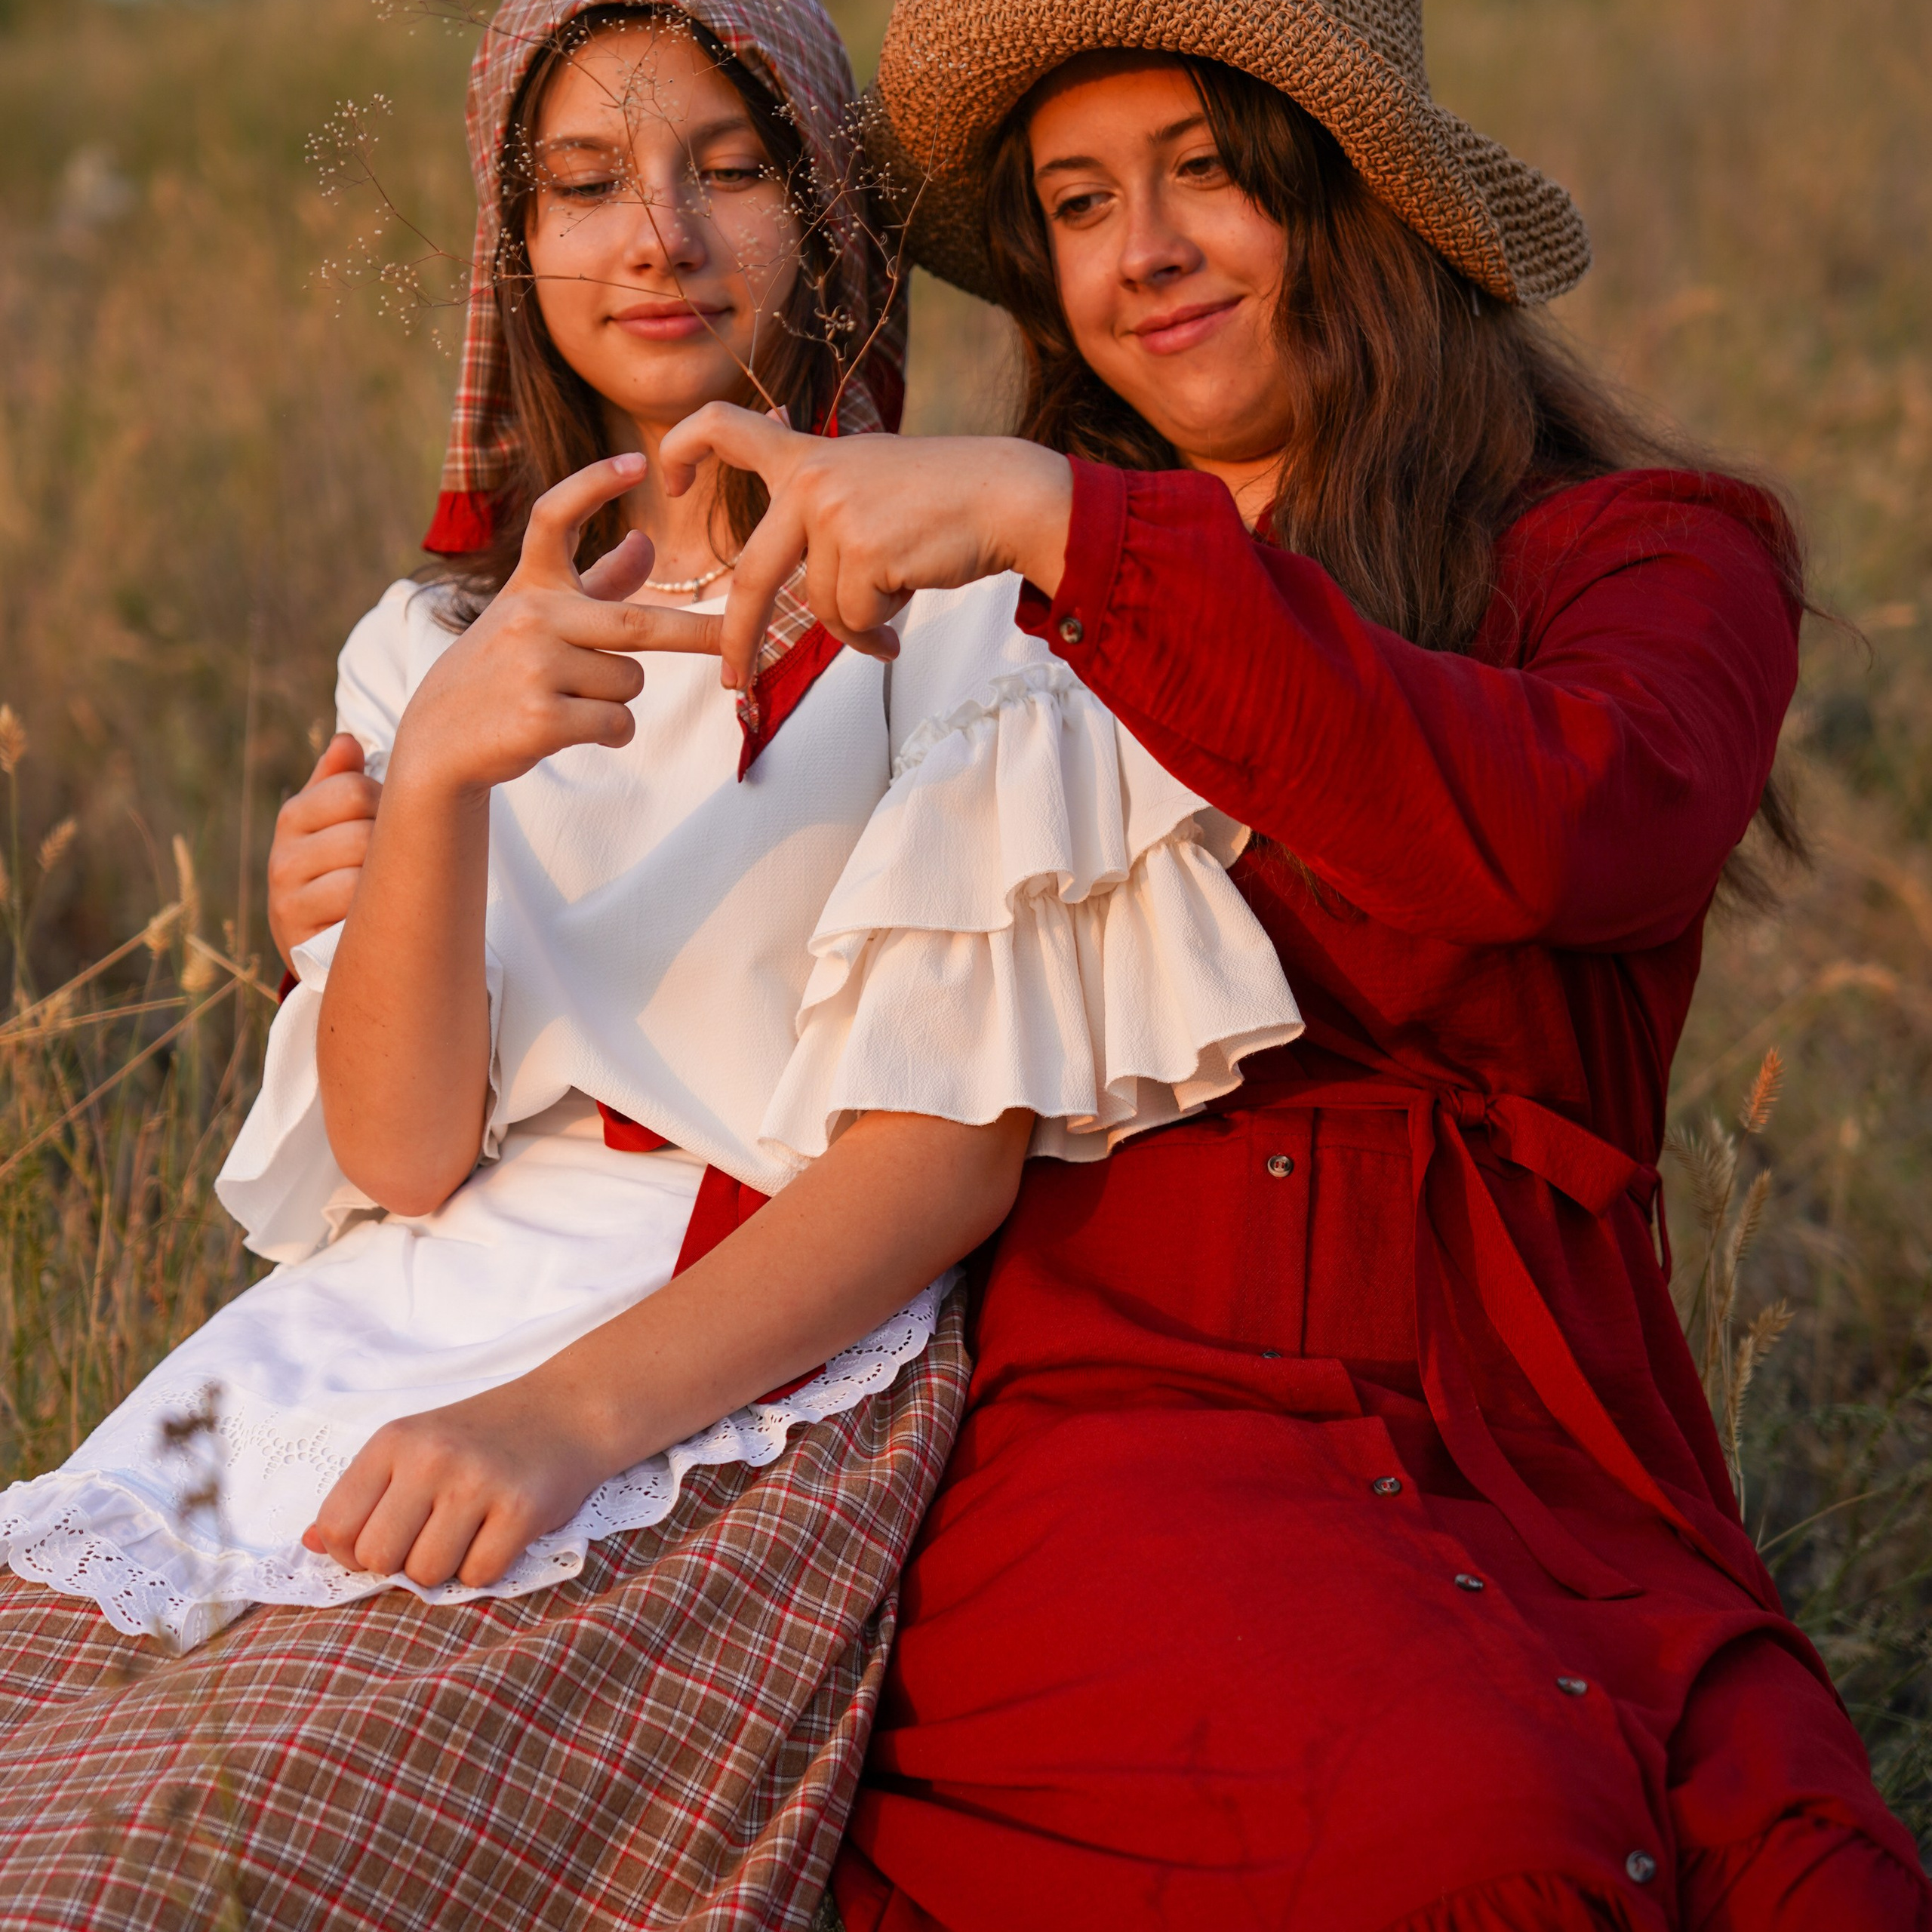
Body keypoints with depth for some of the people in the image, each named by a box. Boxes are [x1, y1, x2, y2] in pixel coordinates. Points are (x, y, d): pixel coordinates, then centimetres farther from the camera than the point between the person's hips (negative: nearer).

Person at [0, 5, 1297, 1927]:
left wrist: (569, 1414, -20)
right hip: (396, 1336, 4)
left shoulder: (961, 604, 4)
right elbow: (399, 1157, 3)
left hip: (766, 1385, -4)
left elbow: (955, 1148, -5)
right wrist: (438, 774, -16)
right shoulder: (433, 642, 17)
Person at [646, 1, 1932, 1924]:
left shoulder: (1650, 550, 10)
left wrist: (1064, 525, -19)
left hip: (1538, 1487, 0)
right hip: (1107, 1423, 0)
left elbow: (1592, 826, -14)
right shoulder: (992, 621, 19)